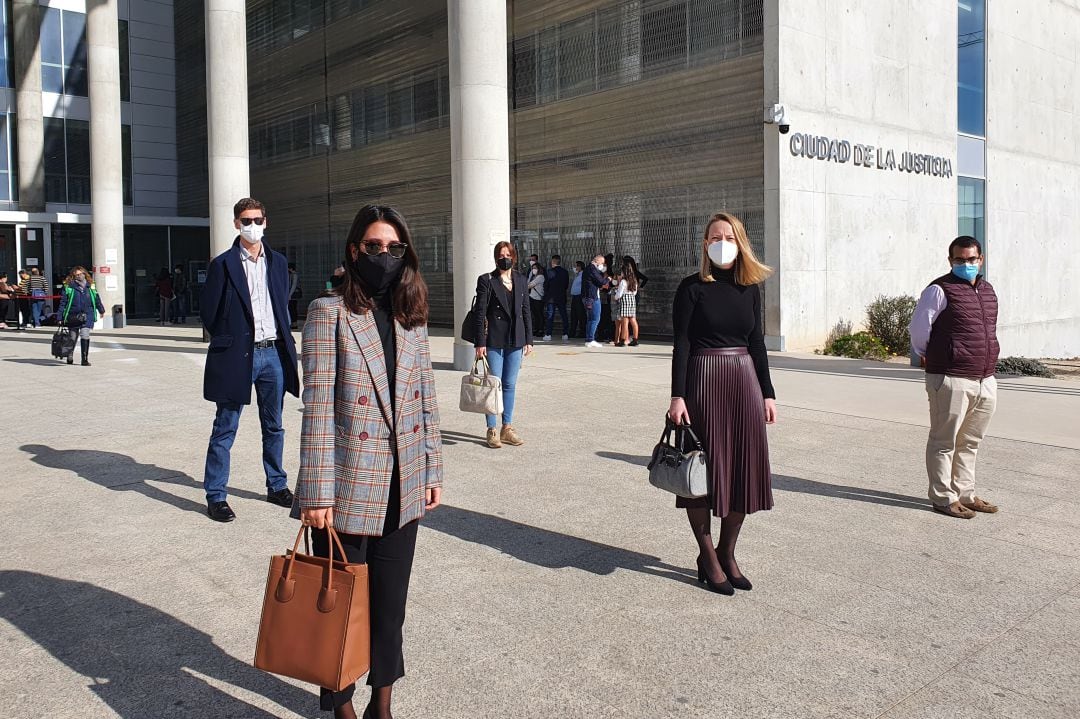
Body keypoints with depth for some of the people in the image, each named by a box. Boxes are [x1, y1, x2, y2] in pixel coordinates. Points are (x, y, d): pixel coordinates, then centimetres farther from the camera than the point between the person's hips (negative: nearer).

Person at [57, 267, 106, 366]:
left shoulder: (90, 287, 7)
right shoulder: (68, 287, -1)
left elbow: (97, 299, 22)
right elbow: (62, 303, -1)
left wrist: (101, 310, 35)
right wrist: (59, 318, -4)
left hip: (87, 316, 0)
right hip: (73, 316, 0)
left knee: (85, 336, -12)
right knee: (72, 338, 12)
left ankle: (85, 359, -7)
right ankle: (70, 357, 31)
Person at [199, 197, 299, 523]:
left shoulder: (277, 261, 10)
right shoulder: (223, 264, -4)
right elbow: (208, 312, -1)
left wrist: (286, 341, 9)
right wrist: (228, 342, 0)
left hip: (273, 353, 5)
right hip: (237, 356, -4)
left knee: (274, 426, 14)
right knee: (225, 429, 1)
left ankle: (277, 486, 27)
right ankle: (215, 496, 10)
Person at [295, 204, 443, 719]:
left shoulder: (410, 314, 8)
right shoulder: (329, 311, -7)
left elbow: (426, 399, 11)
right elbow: (317, 405, -11)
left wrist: (433, 470, 9)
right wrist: (316, 493, -12)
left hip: (403, 485, 4)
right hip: (349, 486, -4)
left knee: (390, 600, 14)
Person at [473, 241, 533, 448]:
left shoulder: (520, 281, 11)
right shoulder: (486, 280, -3)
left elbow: (526, 311, 13)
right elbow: (480, 313, -5)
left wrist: (529, 339, 8)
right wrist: (480, 342, -10)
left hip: (515, 341, 4)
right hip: (494, 340, -4)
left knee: (510, 385, 9)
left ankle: (507, 428, 18)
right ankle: (492, 431, 8)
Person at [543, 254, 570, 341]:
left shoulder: (550, 271, -11)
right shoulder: (565, 272, 2)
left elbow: (546, 284, -7)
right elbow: (567, 285, 8)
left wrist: (546, 294, 8)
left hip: (551, 297, -3)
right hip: (562, 297, 3)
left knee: (550, 316, 1)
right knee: (563, 315, 8)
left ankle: (548, 335, -1)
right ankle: (565, 334, 8)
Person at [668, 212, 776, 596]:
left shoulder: (751, 287, 9)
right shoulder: (692, 287, -4)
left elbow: (757, 342, 12)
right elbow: (681, 343, -7)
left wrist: (767, 393, 9)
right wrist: (677, 396, -14)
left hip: (745, 380, 5)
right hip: (704, 379, -4)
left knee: (743, 470, 6)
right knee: (704, 469, 2)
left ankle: (727, 553, 22)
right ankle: (707, 557, 17)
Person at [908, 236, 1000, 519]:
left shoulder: (987, 290, 15)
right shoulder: (940, 290, -9)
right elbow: (918, 328, -6)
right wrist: (927, 357, 4)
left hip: (985, 380, 8)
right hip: (951, 381, -7)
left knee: (970, 442, 16)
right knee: (944, 441, 1)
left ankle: (965, 494, 27)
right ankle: (943, 498, 9)